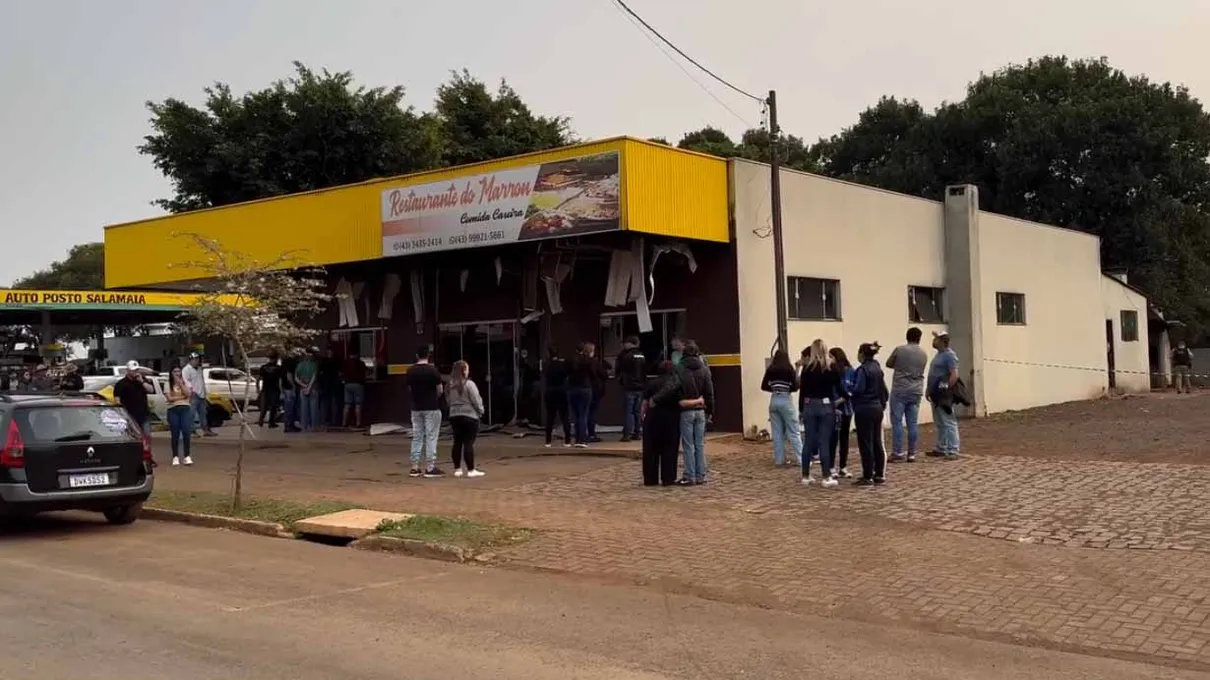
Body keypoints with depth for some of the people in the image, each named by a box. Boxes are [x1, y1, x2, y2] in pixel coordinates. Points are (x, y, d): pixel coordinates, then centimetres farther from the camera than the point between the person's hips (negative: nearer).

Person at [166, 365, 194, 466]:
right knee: (175, 434, 0)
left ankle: (187, 456, -5)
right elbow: (170, 398, -9)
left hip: (185, 409, 1)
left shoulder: (185, 382, 10)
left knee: (186, 432, -8)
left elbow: (189, 394, -5)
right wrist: (182, 397, -5)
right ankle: (175, 457, 7)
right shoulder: (168, 384, 2)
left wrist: (181, 384, -9)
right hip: (173, 410, -1)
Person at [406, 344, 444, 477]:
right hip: (432, 408, -5)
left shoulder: (410, 371, 2)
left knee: (416, 437, 10)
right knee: (431, 438, -1)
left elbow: (410, 389, 11)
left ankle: (415, 468, 10)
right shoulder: (432, 370, -11)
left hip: (416, 408, 5)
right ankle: (430, 468, -1)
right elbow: (439, 390, -6)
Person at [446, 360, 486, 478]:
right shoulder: (469, 384, -14)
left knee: (457, 442, 10)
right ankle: (471, 470, -3)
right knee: (468, 443, -5)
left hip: (454, 416, 6)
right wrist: (481, 411, 4)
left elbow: (448, 400, 12)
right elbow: (476, 401, -11)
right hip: (469, 416, -6)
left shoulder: (450, 385, 6)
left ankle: (457, 469, 12)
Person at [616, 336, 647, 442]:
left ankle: (628, 434, -9)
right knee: (638, 411, 12)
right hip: (640, 386, 7)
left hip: (629, 387, -6)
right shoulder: (642, 356, 9)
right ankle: (637, 433, 13)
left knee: (628, 411, -5)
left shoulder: (627, 356, -13)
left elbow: (617, 368, -4)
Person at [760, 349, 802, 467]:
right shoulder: (789, 368, -5)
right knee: (794, 432, 0)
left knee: (777, 432, 8)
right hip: (786, 400, -4)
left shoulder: (770, 369, 4)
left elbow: (763, 386, 6)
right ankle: (800, 459, -1)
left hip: (774, 400, 4)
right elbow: (795, 387, -7)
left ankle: (779, 459, 10)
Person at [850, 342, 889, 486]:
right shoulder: (877, 368, 11)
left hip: (864, 409, -8)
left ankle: (868, 477, -1)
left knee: (865, 444, -3)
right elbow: (884, 389, 16)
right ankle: (880, 475, 16)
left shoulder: (862, 369, -15)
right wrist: (883, 403, 25)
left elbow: (858, 389, -22)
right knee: (877, 442, 12)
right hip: (877, 408, 8)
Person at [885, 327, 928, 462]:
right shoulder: (923, 354, 6)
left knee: (897, 422, -1)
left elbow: (888, 364, 7)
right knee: (913, 423, 5)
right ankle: (911, 454, 7)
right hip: (916, 392, 4)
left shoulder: (899, 350, -6)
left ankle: (897, 452, -4)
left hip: (899, 391, -4)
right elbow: (920, 370, 14)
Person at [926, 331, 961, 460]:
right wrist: (928, 389, 18)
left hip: (944, 396, -10)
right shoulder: (939, 355, 17)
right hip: (936, 395, 10)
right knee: (939, 423, 14)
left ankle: (953, 451, -8)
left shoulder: (949, 355, -13)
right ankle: (941, 449, 20)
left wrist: (946, 390, -20)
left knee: (948, 423, -8)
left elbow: (954, 375, -20)